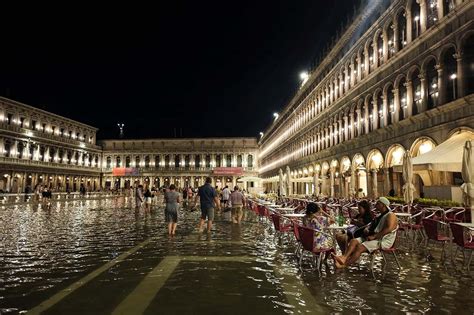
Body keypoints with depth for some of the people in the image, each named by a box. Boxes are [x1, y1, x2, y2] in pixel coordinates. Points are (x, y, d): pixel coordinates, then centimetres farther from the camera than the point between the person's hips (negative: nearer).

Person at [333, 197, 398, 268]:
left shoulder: (390, 215, -6)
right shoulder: (379, 216, 24)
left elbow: (389, 229, -23)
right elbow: (373, 228, 31)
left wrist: (374, 236, -25)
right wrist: (367, 231, 4)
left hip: (383, 240, -9)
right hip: (374, 238, 9)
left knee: (360, 247, -28)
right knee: (354, 241, -14)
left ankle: (343, 265, -33)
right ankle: (344, 257, -37)